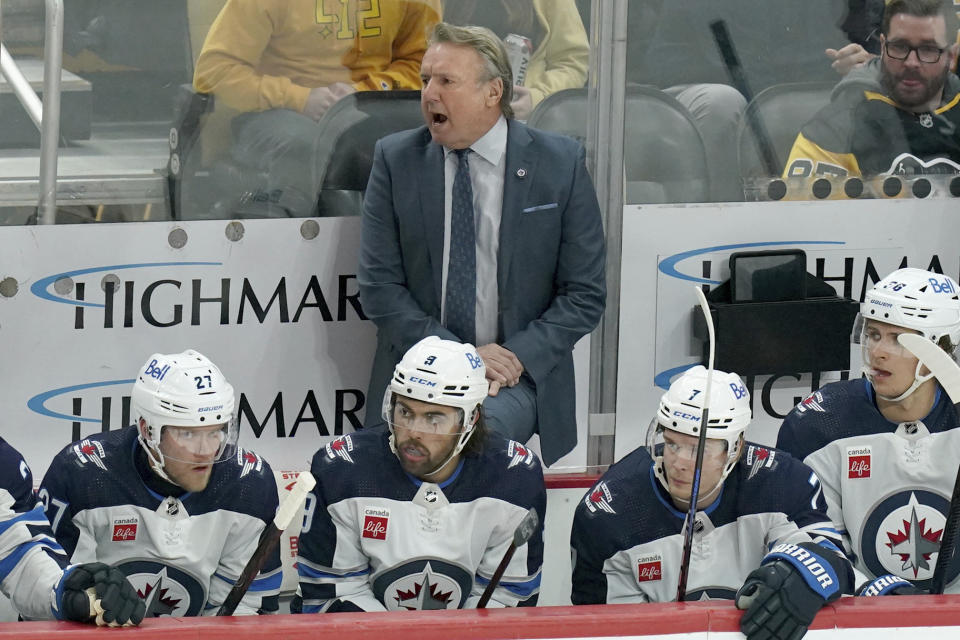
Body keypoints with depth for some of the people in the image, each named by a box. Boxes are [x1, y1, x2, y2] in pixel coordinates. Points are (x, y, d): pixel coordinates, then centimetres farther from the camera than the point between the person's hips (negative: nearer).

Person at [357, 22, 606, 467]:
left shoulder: (559, 164, 2)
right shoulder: (396, 160, 5)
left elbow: (585, 294, 3)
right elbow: (379, 286, 1)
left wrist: (519, 356, -12)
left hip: (518, 377, -1)